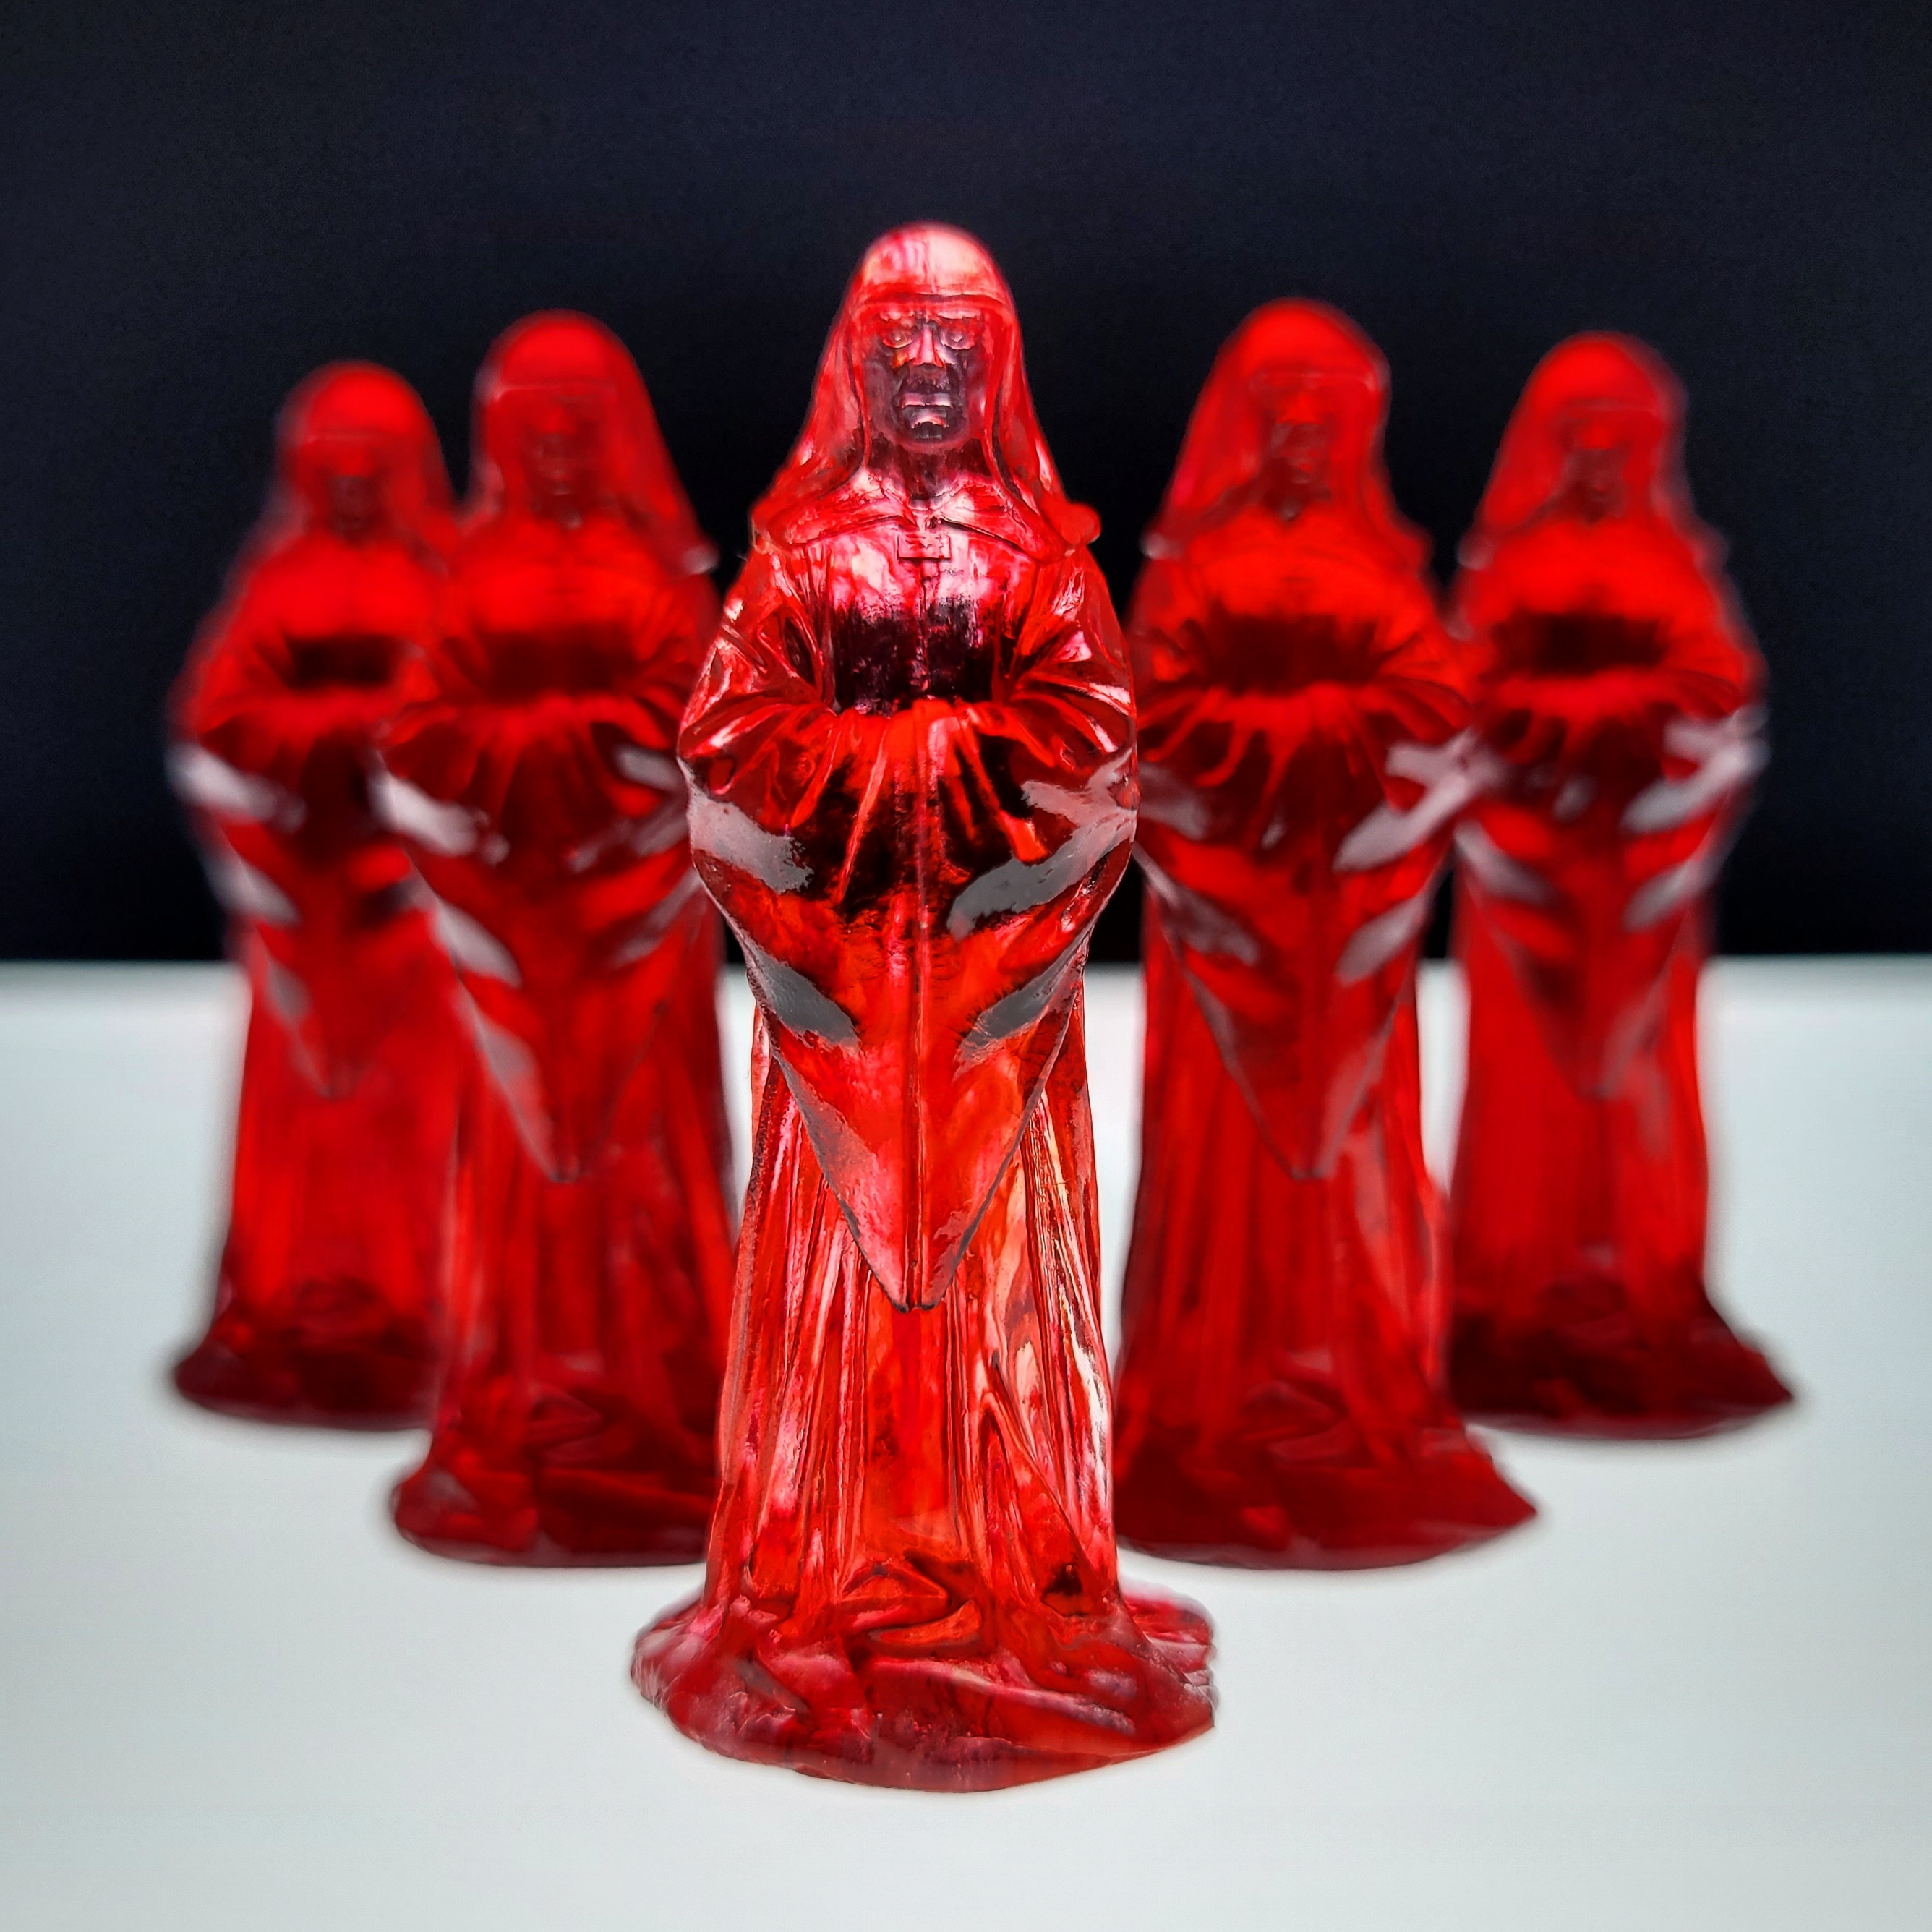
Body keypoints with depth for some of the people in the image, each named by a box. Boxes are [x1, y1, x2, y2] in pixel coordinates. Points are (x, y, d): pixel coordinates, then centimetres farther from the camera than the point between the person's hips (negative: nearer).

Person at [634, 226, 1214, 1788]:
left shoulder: (1043, 548, 8)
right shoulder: (800, 540, 8)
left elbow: (1093, 733, -3)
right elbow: (729, 730, -3)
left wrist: (875, 739, -9)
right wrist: (973, 741, -9)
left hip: (997, 936, 0)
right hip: (834, 938, 0)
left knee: (996, 1234, 2)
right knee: (842, 1232, 0)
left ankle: (1010, 1575, 12)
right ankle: (833, 1583, 10)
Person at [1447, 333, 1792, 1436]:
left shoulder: (1680, 558, 11)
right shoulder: (1505, 560, 7)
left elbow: (1726, 680, 1)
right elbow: (1476, 693, -3)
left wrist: (1567, 702, -12)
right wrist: (1636, 697, -10)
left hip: (1649, 840, 2)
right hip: (1531, 840, -1)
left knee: (1645, 1057, 0)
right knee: (1533, 1054, -4)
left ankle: (1649, 1288, 8)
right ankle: (1523, 1294, 4)